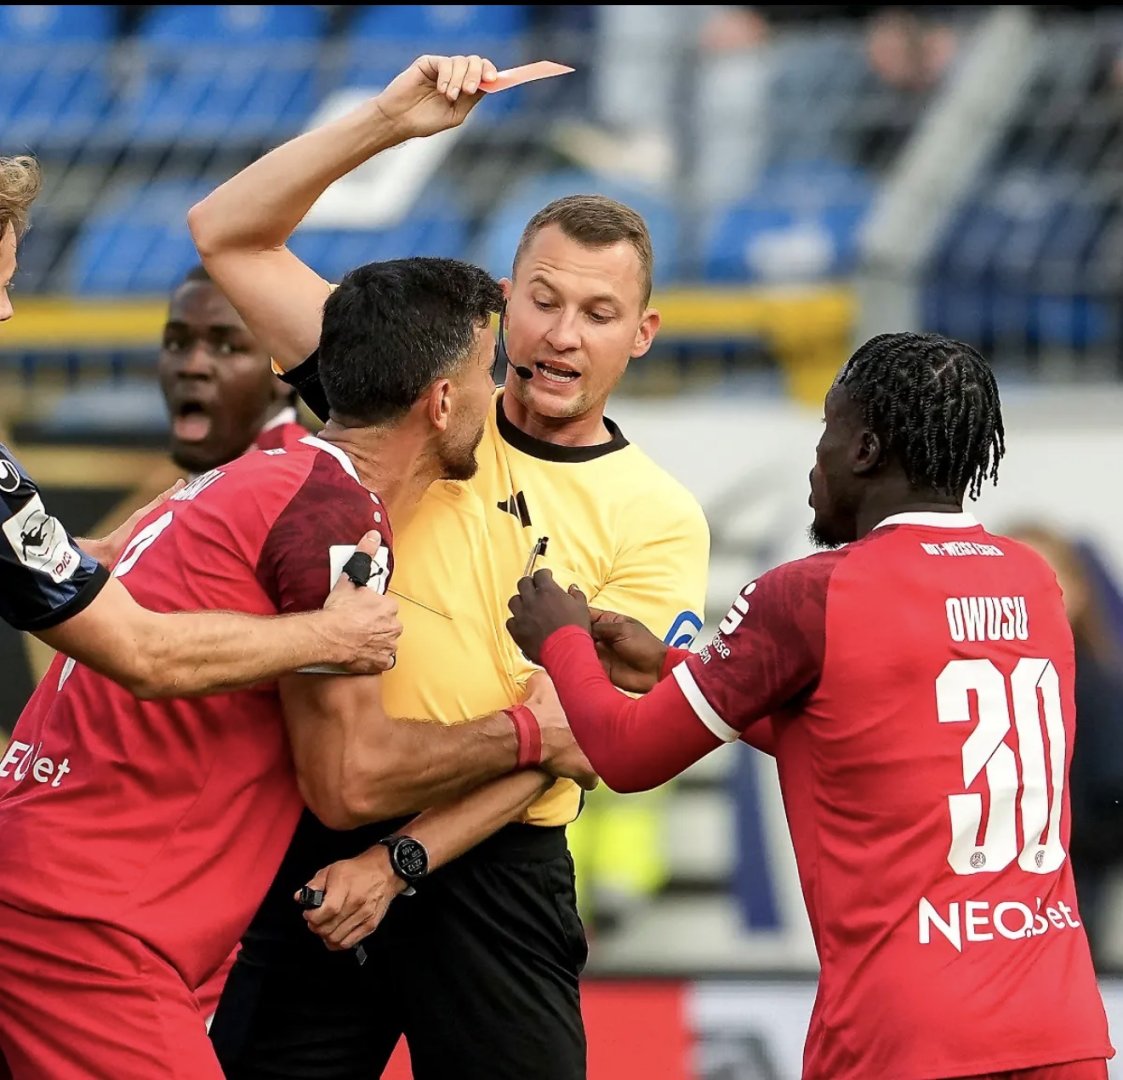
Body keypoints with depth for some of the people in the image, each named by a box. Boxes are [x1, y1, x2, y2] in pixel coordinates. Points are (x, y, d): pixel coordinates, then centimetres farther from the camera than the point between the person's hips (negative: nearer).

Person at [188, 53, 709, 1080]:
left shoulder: (659, 523, 0)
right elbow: (229, 234, 6)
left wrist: (400, 861, -16)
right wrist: (387, 120, -6)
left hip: (490, 869, -1)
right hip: (317, 843, 1)